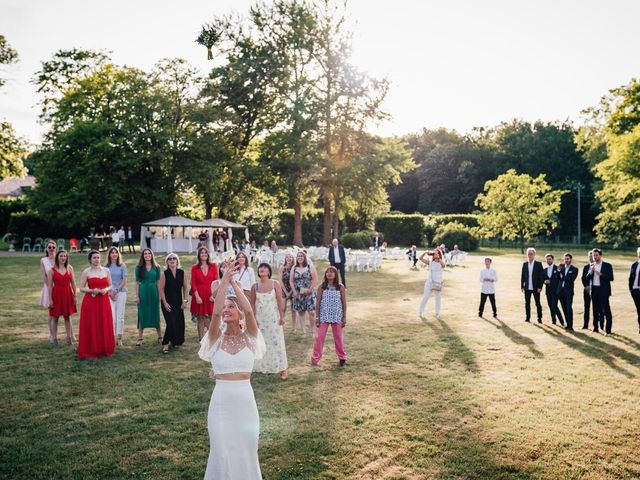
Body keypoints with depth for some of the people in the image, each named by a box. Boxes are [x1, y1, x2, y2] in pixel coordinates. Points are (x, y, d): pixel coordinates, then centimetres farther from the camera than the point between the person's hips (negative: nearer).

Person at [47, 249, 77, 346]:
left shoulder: (70, 268, 5)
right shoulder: (52, 270, -3)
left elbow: (73, 283, 6)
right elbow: (49, 286, -4)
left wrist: (74, 296, 3)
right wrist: (50, 299, -9)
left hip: (67, 295, 2)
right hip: (56, 294, -2)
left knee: (68, 316, 9)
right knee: (55, 317, 5)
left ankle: (69, 338, 15)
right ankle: (54, 338, 13)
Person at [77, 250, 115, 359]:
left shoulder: (106, 270, 8)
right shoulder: (86, 272, 0)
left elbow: (110, 286, 12)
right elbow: (81, 288, -1)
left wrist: (106, 290, -9)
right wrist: (92, 290, -17)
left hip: (104, 301, 3)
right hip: (90, 301, -3)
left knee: (104, 325, 4)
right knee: (91, 326, -1)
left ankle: (104, 350, 15)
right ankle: (90, 351, 8)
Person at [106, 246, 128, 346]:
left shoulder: (122, 266, 3)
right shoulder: (107, 267, 6)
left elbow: (125, 280, 0)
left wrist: (116, 290, -6)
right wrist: (110, 292, -6)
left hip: (121, 292, -1)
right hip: (110, 293, 1)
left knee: (120, 315, -1)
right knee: (111, 315, -4)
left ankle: (119, 338, 4)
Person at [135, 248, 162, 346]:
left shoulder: (156, 267, 4)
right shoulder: (139, 268, 1)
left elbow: (158, 282, 6)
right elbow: (137, 283, 2)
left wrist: (160, 295, 1)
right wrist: (137, 296, -2)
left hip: (154, 293, 1)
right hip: (143, 293, -1)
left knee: (155, 315, 7)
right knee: (142, 315, 3)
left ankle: (160, 337, 17)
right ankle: (139, 338, 10)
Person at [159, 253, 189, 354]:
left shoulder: (182, 273, 3)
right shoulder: (164, 274, -5)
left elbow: (185, 287, 8)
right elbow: (161, 289, -5)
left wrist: (184, 300, 2)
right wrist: (165, 303, -11)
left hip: (178, 302, 4)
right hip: (168, 302, -4)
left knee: (179, 322, 6)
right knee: (171, 322, -13)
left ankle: (175, 341, 24)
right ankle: (165, 344, -2)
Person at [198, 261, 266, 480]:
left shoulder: (249, 338, -2)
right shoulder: (216, 339, -2)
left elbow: (249, 310, -20)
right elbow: (215, 312, -20)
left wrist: (233, 281, -17)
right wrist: (225, 279, -21)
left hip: (245, 401, 0)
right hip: (221, 401, 0)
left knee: (246, 451, 12)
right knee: (222, 453, 5)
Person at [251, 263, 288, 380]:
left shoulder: (275, 284, -4)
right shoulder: (255, 286, 2)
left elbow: (280, 301, -5)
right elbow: (252, 303, 5)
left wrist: (282, 316, -9)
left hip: (273, 317, -2)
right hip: (260, 317, 2)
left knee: (276, 342, -2)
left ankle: (282, 369, 3)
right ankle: (262, 367, 16)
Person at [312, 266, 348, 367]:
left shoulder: (341, 287, -2)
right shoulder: (321, 287, -2)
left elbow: (344, 303, 2)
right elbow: (318, 302, 0)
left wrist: (344, 318, 0)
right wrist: (317, 317, -3)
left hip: (337, 316, 0)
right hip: (324, 316, 0)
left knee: (339, 338, 11)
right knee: (319, 337, -1)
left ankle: (342, 358, 26)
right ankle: (315, 359, 8)